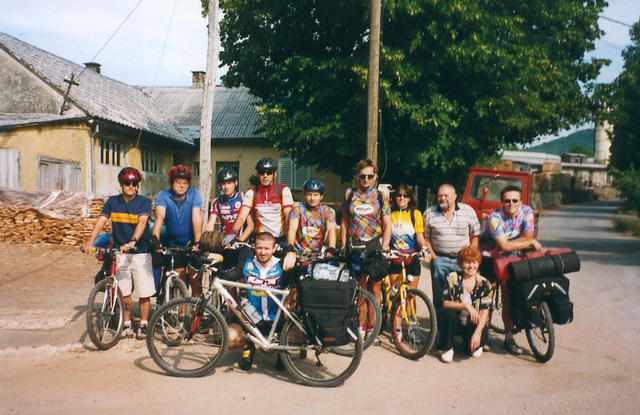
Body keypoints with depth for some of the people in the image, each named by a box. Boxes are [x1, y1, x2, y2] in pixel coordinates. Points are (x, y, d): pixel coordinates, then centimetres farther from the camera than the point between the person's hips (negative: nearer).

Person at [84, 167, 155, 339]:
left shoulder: (144, 202, -5)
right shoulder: (112, 201, 5)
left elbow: (142, 222, -20)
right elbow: (101, 221, -3)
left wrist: (132, 242, -36)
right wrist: (90, 242, -17)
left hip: (141, 252, -2)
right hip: (120, 253, 3)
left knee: (144, 292, 0)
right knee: (124, 292, 6)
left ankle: (143, 325, 14)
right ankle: (127, 325, 19)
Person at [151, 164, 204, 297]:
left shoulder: (194, 194, -11)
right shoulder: (163, 195, -9)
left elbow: (197, 218, -23)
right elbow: (160, 216, -24)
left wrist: (197, 242, -34)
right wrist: (155, 237, -39)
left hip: (191, 244, -1)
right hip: (173, 245, 1)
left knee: (196, 283, -1)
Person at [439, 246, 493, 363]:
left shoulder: (484, 284, -4)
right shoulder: (452, 278, -5)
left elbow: (485, 312, -13)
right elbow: (445, 303, -15)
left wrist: (477, 333, -27)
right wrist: (465, 306, -31)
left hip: (474, 325, 0)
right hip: (455, 322, 0)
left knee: (483, 336, -29)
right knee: (448, 312, -31)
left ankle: (474, 346, 11)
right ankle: (448, 348, -11)